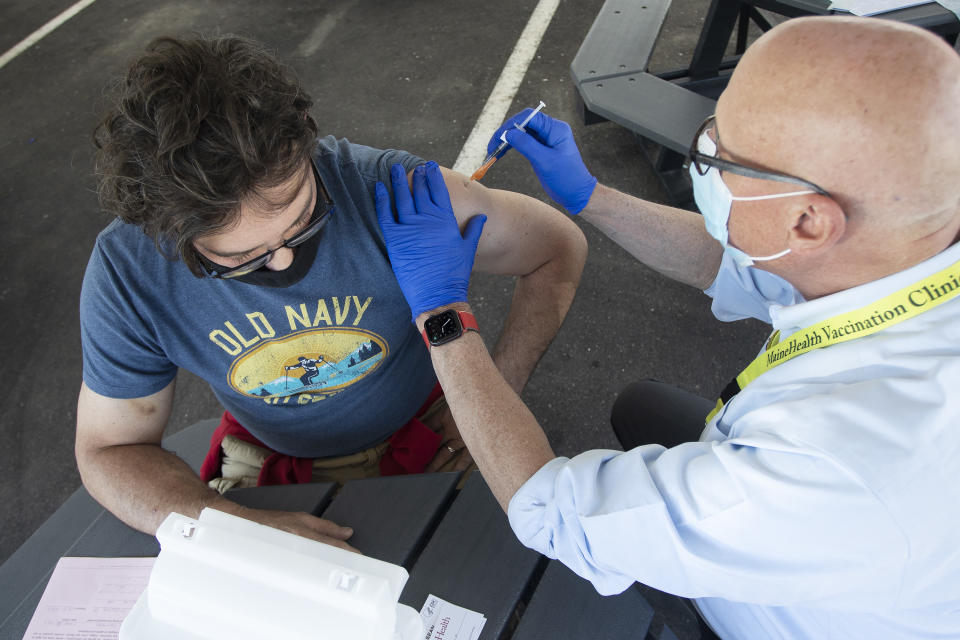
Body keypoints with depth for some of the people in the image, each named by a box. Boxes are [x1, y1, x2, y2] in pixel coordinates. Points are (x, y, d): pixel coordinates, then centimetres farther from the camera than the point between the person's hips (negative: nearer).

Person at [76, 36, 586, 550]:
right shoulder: (125, 275, -23)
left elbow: (560, 245, -17)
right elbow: (107, 450, -11)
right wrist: (230, 525, -30)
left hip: (427, 429, -2)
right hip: (269, 456, 3)